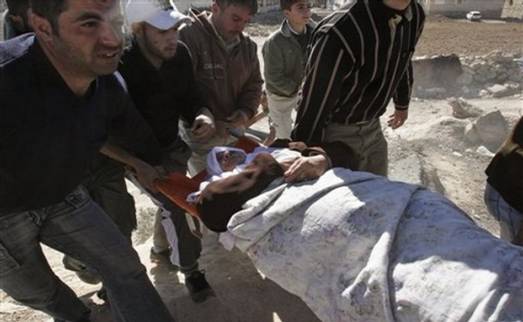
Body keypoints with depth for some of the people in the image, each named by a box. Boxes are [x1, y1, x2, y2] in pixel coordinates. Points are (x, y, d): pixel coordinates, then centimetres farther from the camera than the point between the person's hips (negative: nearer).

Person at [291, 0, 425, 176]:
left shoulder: (416, 15, -9)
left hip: (373, 129, 6)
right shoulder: (340, 33, -31)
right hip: (335, 132, -6)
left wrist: (402, 103, 27)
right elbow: (313, 108, -26)